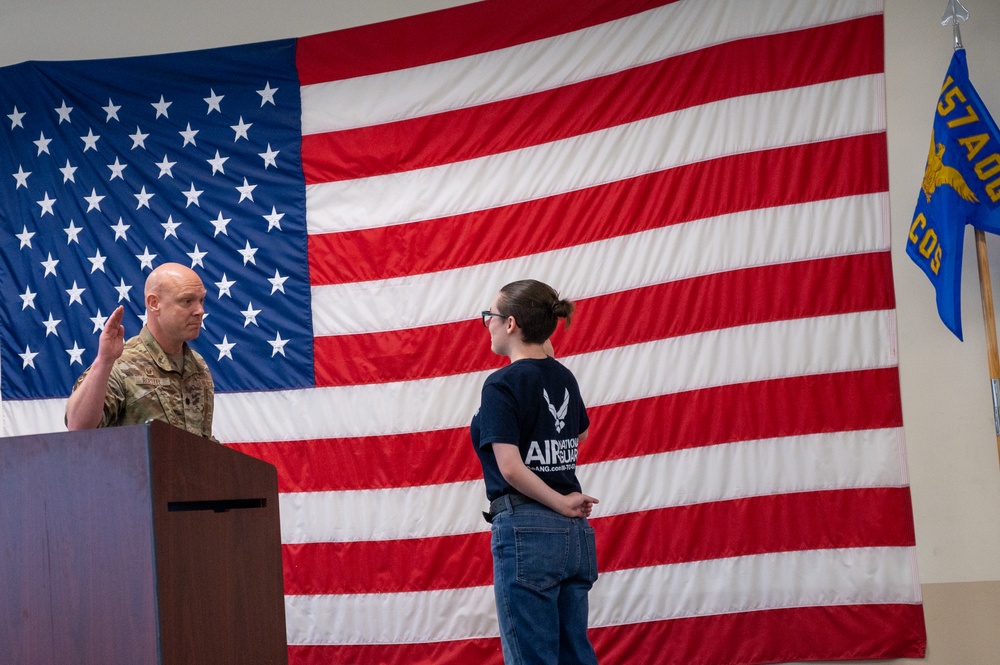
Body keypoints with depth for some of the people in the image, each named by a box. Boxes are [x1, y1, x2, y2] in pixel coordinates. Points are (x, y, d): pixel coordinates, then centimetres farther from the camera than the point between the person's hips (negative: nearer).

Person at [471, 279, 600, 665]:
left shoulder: (502, 384, -11)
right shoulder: (564, 378, 10)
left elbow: (511, 468, -20)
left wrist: (562, 503, -8)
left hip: (526, 531, -8)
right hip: (574, 533, 8)